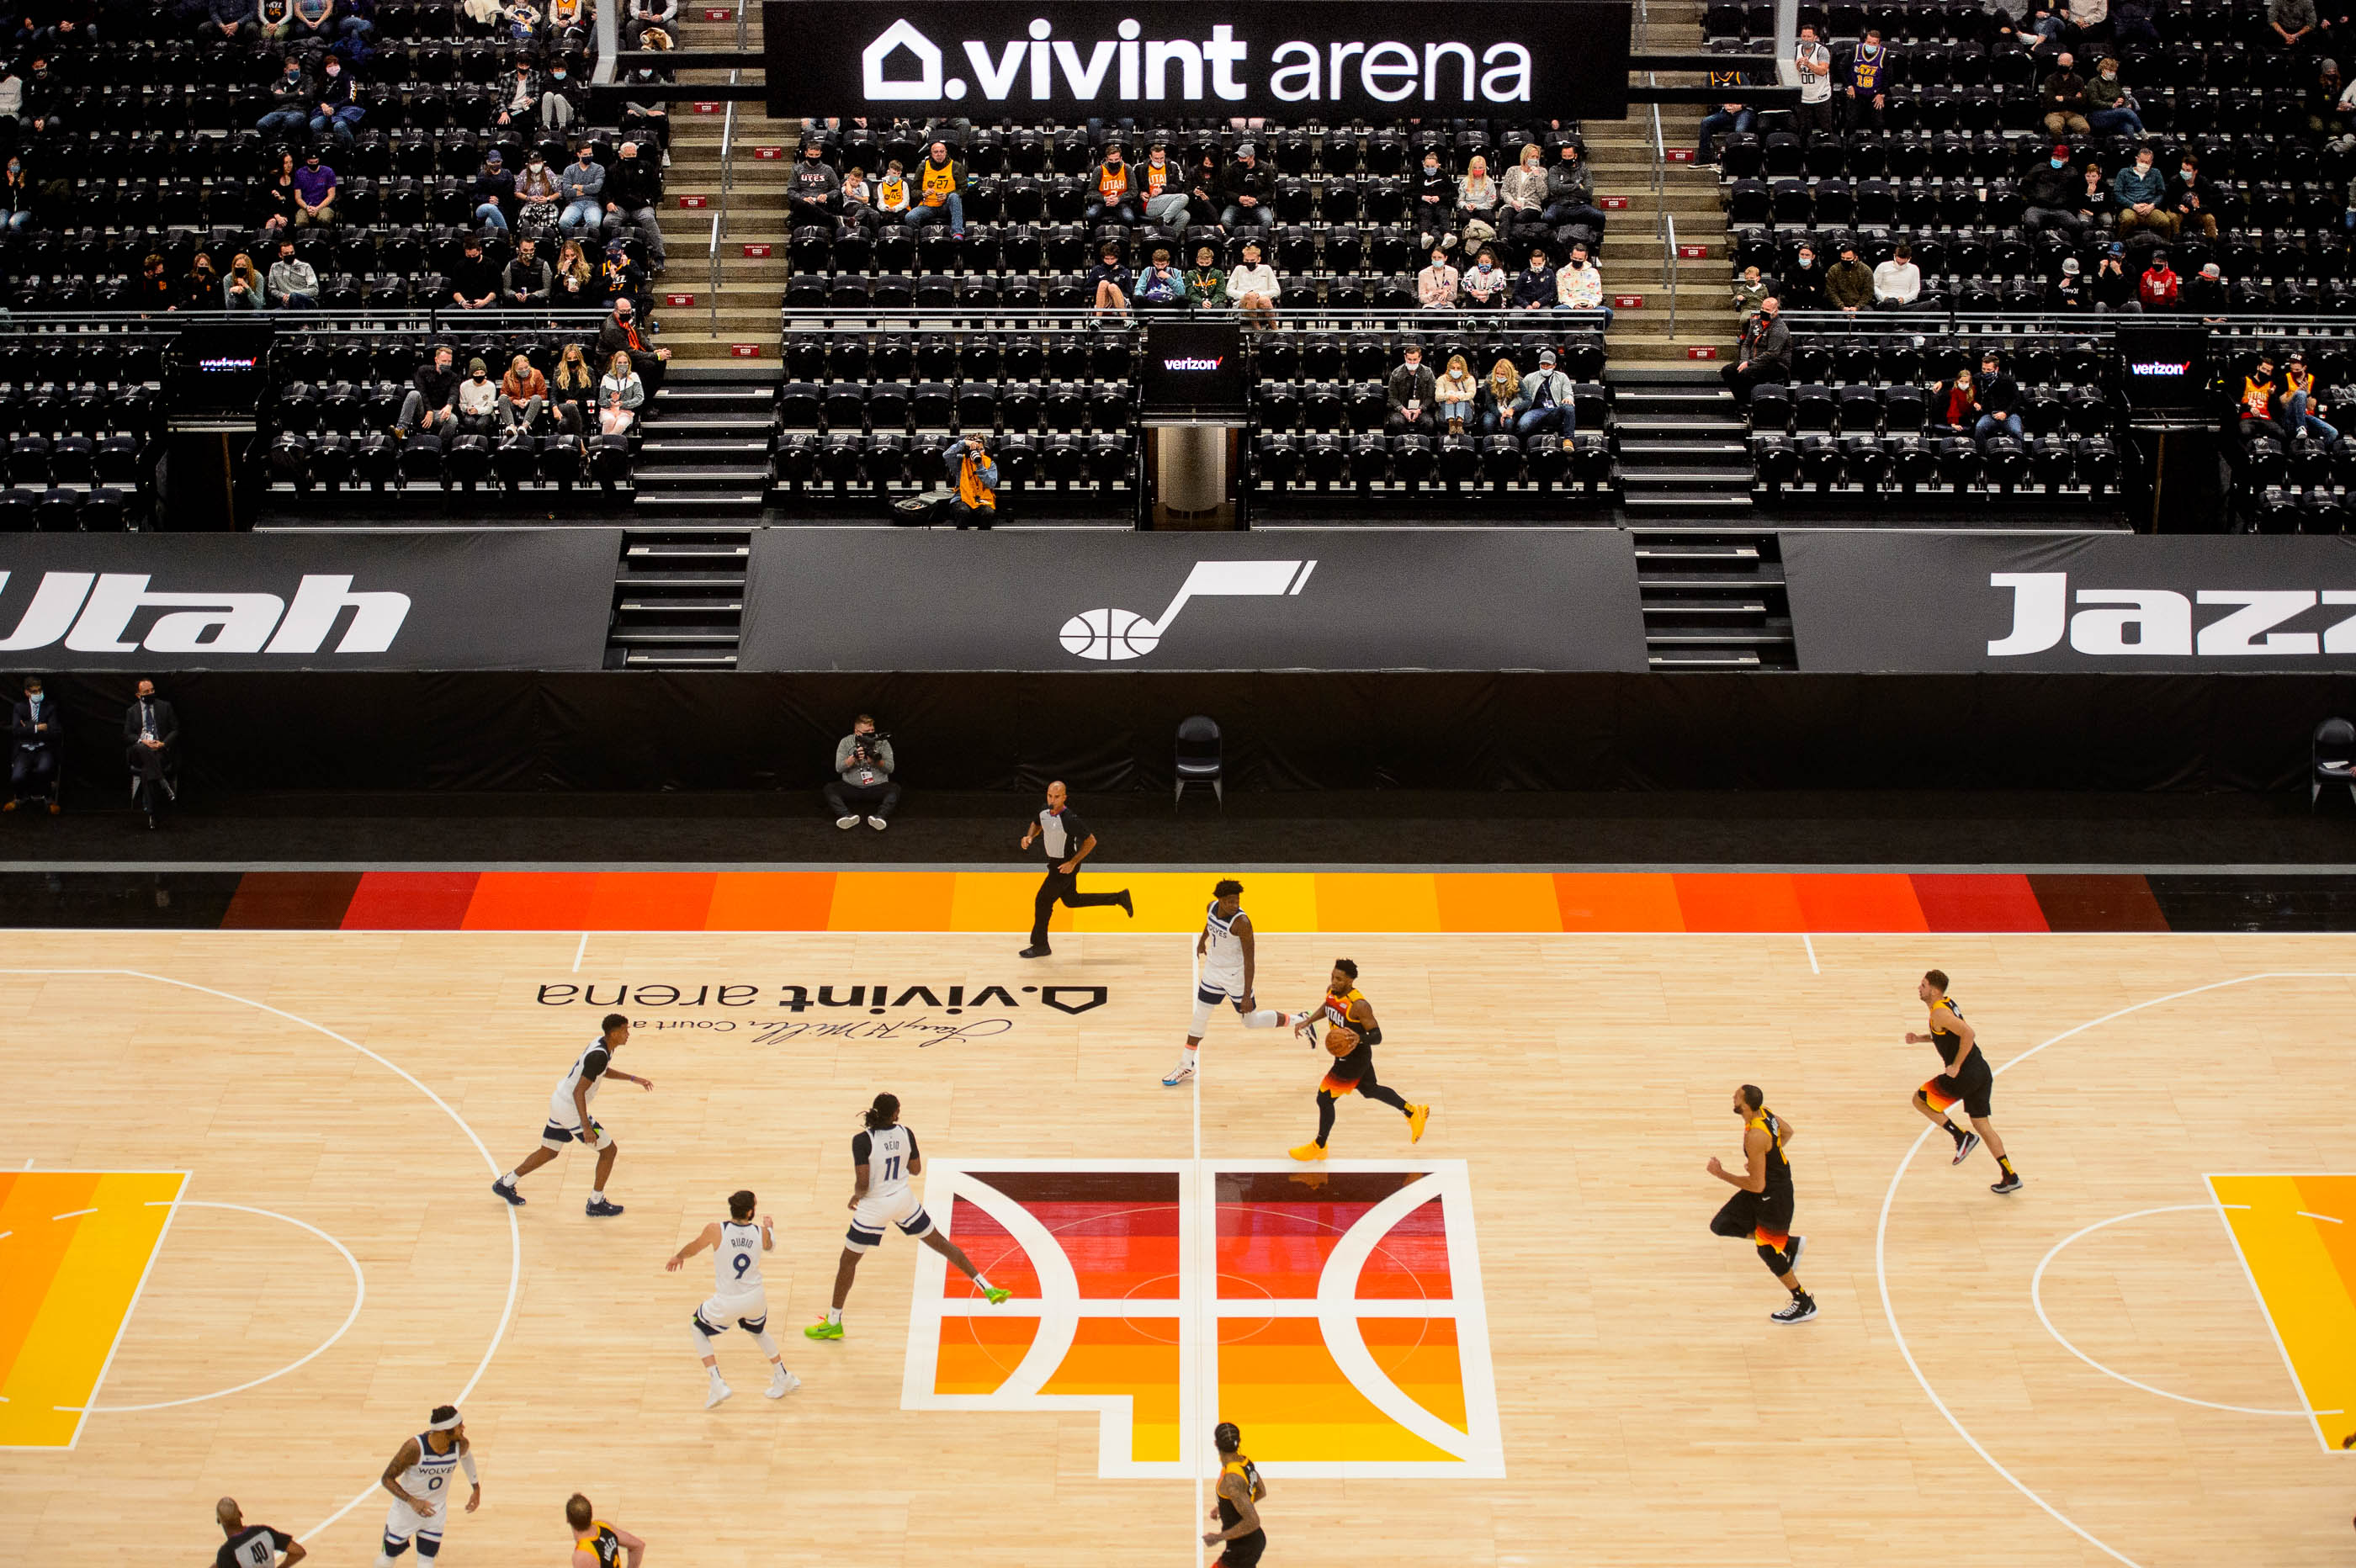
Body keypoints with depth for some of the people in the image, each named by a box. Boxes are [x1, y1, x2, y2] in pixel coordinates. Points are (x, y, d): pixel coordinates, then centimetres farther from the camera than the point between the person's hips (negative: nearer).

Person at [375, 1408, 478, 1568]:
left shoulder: (460, 1445, -18)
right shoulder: (415, 1447, -31)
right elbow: (387, 1479, -23)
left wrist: (476, 1489, 12)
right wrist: (412, 1501, -35)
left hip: (435, 1512, 3)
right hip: (406, 1510, -2)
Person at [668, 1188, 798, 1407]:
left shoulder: (716, 1230, -15)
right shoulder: (761, 1233, -7)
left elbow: (693, 1249, 4)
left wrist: (678, 1257, 27)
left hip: (726, 1304, -3)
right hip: (756, 1298, 3)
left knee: (698, 1328, 25)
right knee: (758, 1331, 36)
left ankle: (717, 1384, 14)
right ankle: (784, 1378, 41)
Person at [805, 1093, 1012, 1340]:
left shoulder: (863, 1140, -21)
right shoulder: (906, 1134, -8)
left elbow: (863, 1184, -22)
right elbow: (916, 1170, 5)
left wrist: (856, 1196, -2)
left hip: (874, 1208, -3)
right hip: (904, 1201, 4)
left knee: (848, 1261, 15)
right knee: (940, 1242, 19)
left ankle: (833, 1323, 25)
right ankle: (988, 1288, 19)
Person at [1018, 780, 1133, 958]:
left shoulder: (1070, 820, -28)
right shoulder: (1045, 813, -5)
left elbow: (1091, 841, -22)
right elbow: (1036, 825, 18)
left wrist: (1072, 863, -24)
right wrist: (1029, 837, -4)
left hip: (1065, 866, -9)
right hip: (1055, 862, 9)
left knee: (1042, 901, -2)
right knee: (1071, 901, 21)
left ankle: (1040, 945, 15)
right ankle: (1119, 898, 31)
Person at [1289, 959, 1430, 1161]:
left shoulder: (1359, 1006, -31)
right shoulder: (1332, 991, -8)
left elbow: (1377, 1036, -26)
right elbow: (1326, 1007, 16)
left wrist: (1359, 1038, -45)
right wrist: (1307, 1021, 5)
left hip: (1355, 1059, -8)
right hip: (1344, 1055, 8)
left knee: (1324, 1099, 1)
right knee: (1371, 1091, 26)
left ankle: (1319, 1147, 23)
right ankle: (1414, 1114, 44)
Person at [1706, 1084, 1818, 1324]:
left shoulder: (1755, 1137, -34)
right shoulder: (1763, 1111, -7)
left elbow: (1757, 1186, -29)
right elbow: (1788, 1132, 14)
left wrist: (1720, 1174, -20)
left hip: (1774, 1197, -9)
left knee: (1767, 1252, 8)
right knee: (1721, 1226, 12)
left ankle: (1804, 1305, 27)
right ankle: (1790, 1243, 24)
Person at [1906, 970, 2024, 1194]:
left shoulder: (1939, 1013, -17)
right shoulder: (1947, 1002, 13)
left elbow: (1968, 1034, -28)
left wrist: (1956, 1066, -21)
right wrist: (1920, 1039, 17)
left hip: (1965, 1076, -9)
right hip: (1982, 1072, 9)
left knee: (1919, 1099, 8)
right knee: (1981, 1124, 16)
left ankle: (1962, 1137, 3)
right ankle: (2010, 1177, 16)